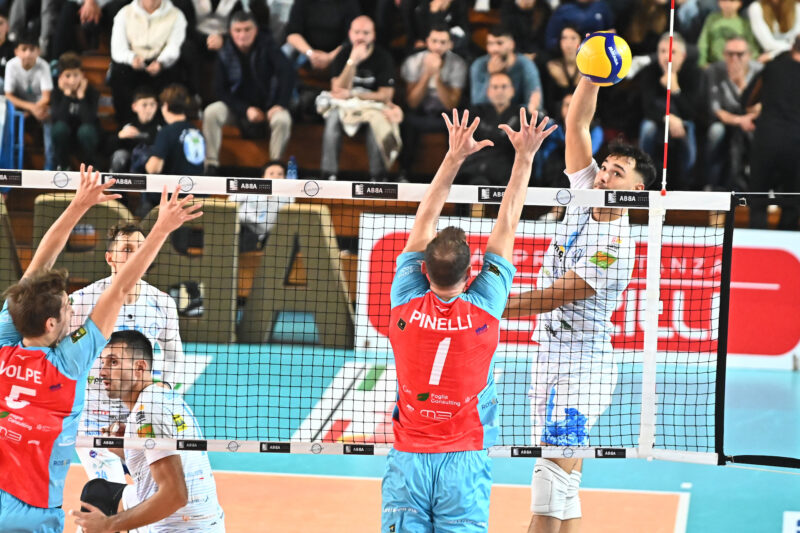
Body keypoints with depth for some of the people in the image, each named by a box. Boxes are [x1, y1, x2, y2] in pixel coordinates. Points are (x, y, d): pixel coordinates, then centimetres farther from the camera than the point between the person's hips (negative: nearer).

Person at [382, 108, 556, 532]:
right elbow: (506, 227, 1)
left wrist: (454, 156, 7)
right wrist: (524, 157, 8)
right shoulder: (483, 308, -7)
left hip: (407, 460, 1)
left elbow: (425, 221, 4)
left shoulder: (407, 302, -5)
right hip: (464, 463, -1)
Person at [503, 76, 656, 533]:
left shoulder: (616, 246, -18)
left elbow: (550, 298, -19)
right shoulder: (586, 193, 5)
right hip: (552, 355, 9)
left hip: (582, 363, -9)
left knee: (554, 476, -15)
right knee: (561, 483, 9)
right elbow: (577, 124, 3)